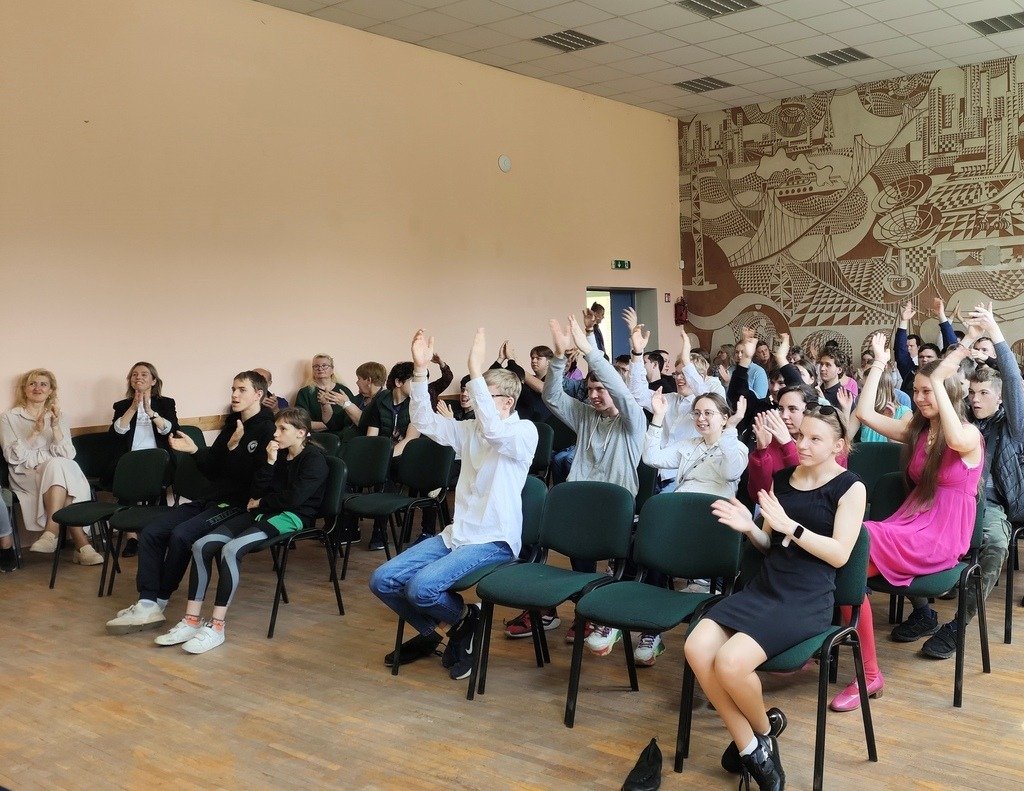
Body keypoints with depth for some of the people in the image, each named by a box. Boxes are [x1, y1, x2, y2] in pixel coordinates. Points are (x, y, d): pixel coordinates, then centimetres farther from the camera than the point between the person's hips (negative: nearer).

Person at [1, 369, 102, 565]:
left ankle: (51, 533, -40)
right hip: (27, 474, -2)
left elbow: (67, 455, 1)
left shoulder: (59, 416, 15)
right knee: (57, 465, -33)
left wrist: (55, 426, -12)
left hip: (64, 470, 2)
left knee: (58, 466, -34)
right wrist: (36, 432, -14)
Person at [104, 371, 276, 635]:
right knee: (151, 532, -8)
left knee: (181, 534, -27)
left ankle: (159, 600, -7)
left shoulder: (267, 430, -8)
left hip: (237, 504, -9)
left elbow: (256, 479, -17)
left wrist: (235, 447, -24)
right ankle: (147, 605, -13)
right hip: (209, 498, 9)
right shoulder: (232, 424, 18)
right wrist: (195, 451, 4)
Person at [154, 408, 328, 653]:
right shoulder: (278, 454, 17)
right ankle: (191, 621, -12)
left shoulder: (314, 459, -6)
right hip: (263, 512, 8)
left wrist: (261, 502, -2)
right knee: (202, 545, -13)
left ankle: (216, 627, -25)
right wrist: (269, 461, -3)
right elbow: (256, 491, 10)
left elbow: (294, 497, -18)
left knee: (231, 549, -31)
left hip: (291, 516, -8)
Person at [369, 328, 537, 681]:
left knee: (422, 587, -28)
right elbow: (424, 421, 4)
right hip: (456, 533, 7)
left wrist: (475, 370, -36)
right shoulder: (471, 429, 12)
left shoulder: (525, 432, -9)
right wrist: (419, 370, -8)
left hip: (493, 540, -7)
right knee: (382, 580, -5)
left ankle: (466, 618, 5)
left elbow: (494, 430, -30)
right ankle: (428, 633, 20)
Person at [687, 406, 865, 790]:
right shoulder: (782, 477, 14)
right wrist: (749, 528, -4)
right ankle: (750, 747, -4)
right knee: (697, 648, -19)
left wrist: (789, 524, -21)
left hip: (808, 598, -6)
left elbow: (839, 554, -11)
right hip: (764, 586, 6)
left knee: (731, 662, -27)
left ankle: (764, 730, 7)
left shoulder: (850, 487, -3)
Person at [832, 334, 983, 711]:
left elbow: (956, 440, -29)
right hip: (910, 522, 6)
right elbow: (865, 414, 8)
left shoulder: (970, 434, -3)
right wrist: (879, 364, 9)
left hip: (944, 536, -6)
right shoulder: (916, 428, 16)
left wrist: (939, 380, -26)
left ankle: (869, 674, -20)